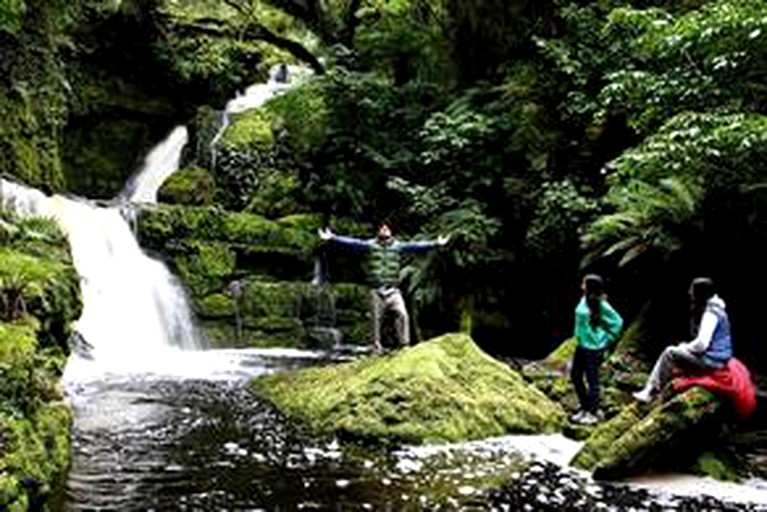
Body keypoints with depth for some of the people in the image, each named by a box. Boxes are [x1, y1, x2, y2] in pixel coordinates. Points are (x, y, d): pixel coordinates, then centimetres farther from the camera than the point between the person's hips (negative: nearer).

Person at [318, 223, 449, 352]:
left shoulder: (398, 245, 5)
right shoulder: (370, 245, 3)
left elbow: (416, 246, 0)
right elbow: (352, 242, -3)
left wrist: (435, 244, -9)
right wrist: (333, 238, -12)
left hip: (393, 290, 0)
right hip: (376, 291, 0)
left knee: (402, 314, -17)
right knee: (376, 319, 4)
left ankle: (405, 344, -10)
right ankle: (377, 348, 16)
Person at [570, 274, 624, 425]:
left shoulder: (601, 305, -16)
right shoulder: (584, 300, 4)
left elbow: (617, 322, -9)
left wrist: (606, 340, -6)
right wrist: (579, 336, 13)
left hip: (593, 347, -8)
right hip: (581, 346, 8)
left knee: (592, 380, 2)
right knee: (575, 376, 13)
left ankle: (593, 413, 16)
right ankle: (585, 408, 29)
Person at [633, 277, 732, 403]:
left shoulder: (710, 313, -19)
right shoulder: (713, 310, 14)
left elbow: (702, 344, -26)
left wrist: (685, 347, -7)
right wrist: (686, 347, 10)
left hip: (712, 360, -10)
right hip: (713, 356, 10)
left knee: (670, 353, -10)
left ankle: (651, 392, -5)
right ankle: (650, 388, 8)